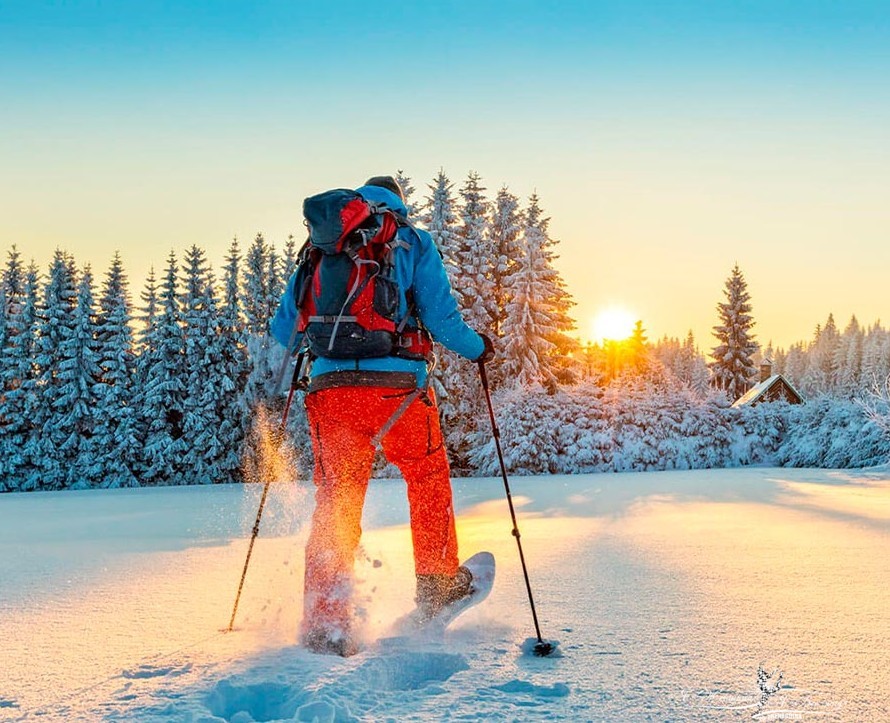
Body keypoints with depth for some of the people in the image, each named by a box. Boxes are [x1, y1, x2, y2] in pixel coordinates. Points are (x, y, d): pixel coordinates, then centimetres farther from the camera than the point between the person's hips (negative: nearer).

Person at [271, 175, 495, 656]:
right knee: (428, 476, 22)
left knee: (335, 504, 7)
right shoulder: (413, 243, 9)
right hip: (397, 386, -2)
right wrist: (477, 348, 18)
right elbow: (440, 317, -1)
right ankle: (438, 585, 31)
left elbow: (284, 329, 16)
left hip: (330, 387, 2)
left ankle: (325, 624, 0)